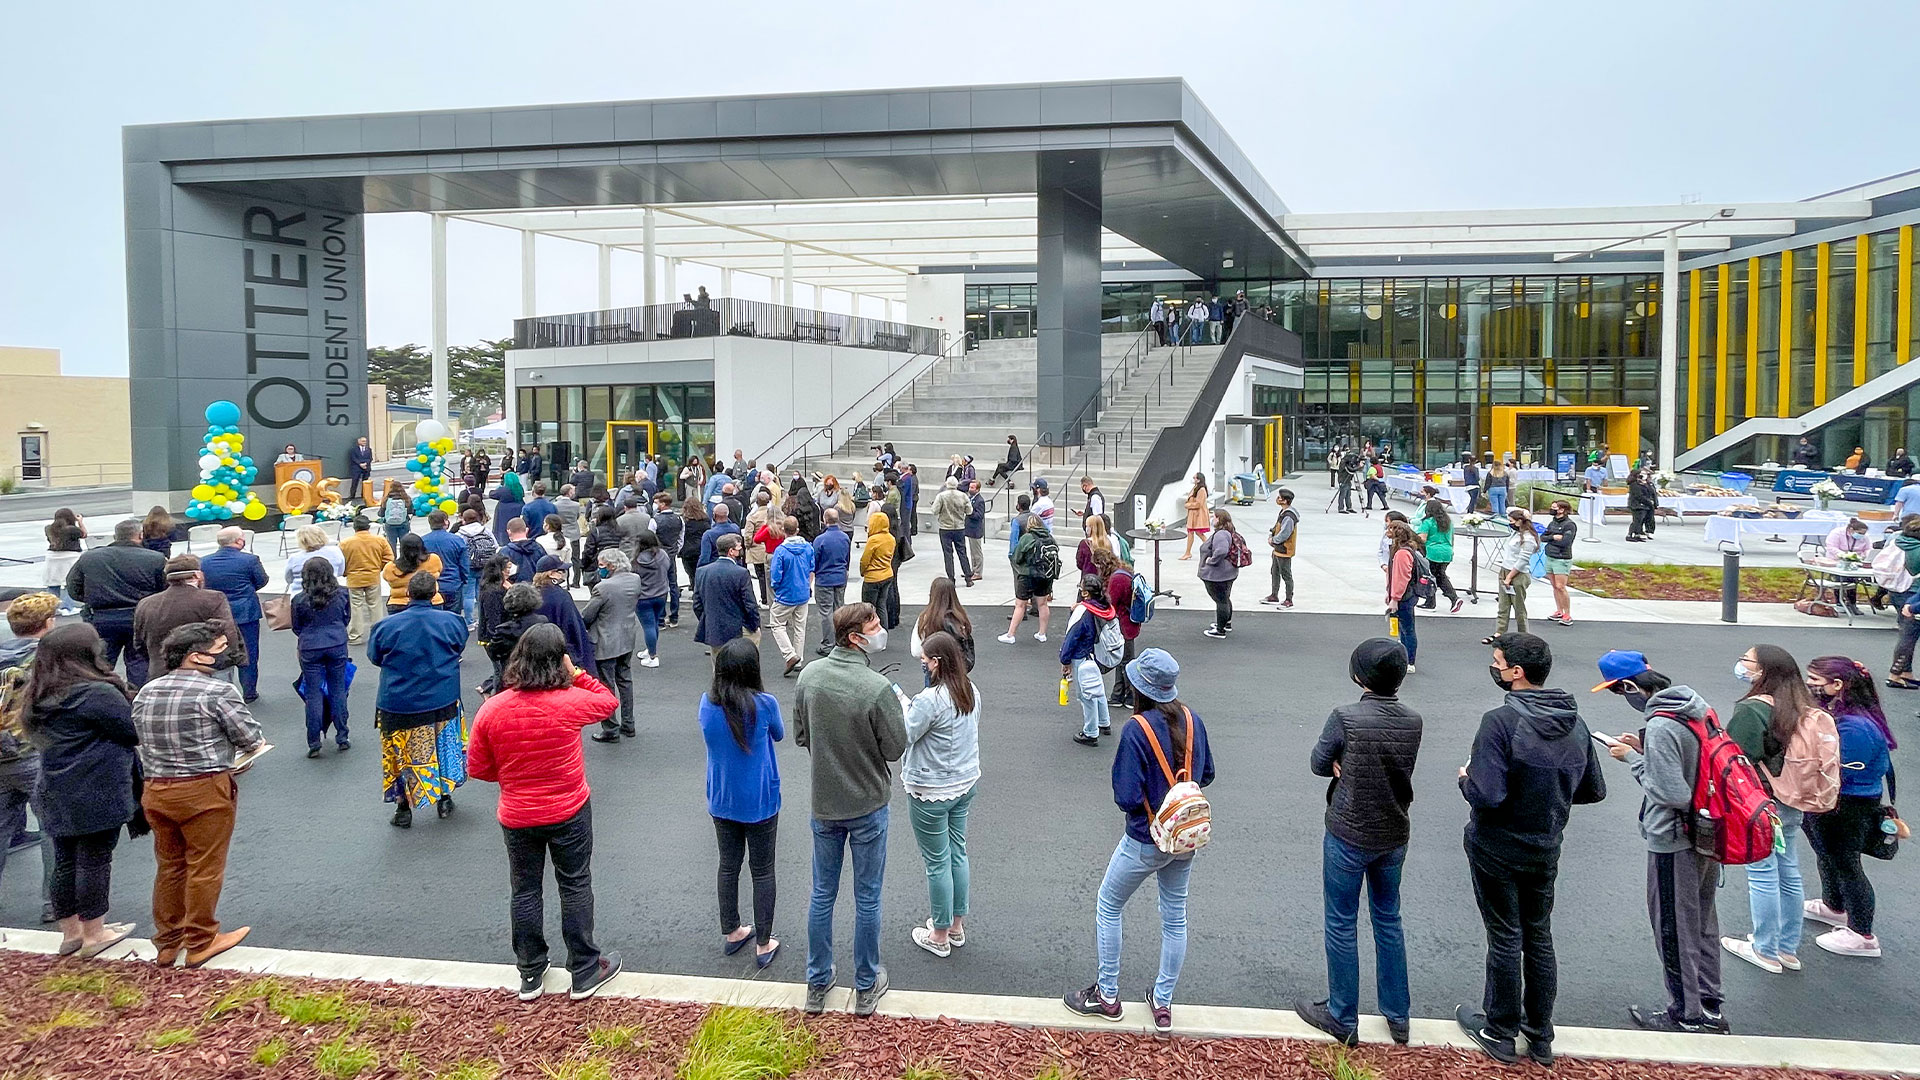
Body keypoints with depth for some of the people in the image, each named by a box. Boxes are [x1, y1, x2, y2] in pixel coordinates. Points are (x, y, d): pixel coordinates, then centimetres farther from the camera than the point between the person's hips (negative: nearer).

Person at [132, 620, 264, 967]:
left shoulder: (145, 693, 8)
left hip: (155, 791, 6)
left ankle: (167, 944, 28)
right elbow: (251, 740, -10)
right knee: (205, 867, 7)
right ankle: (200, 943, 18)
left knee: (169, 866, 18)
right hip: (204, 791, -6)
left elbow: (144, 742, 10)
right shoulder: (218, 691, -14)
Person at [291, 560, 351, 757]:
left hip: (310, 648, -2)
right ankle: (342, 737, 17)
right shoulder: (340, 596, -6)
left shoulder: (300, 600, -11)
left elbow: (296, 628, 3)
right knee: (338, 690, 12)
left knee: (313, 694, 5)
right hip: (337, 646, 2)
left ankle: (314, 743, 7)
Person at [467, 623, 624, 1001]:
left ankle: (530, 976, 29)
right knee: (575, 887, 12)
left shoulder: (491, 709, -14)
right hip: (570, 813, -2)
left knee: (525, 891, 16)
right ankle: (585, 973, 22)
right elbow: (609, 701, 2)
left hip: (516, 817, 2)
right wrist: (576, 674, 0)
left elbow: (477, 767, -3)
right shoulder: (569, 701, -20)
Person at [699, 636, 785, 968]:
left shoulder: (707, 703, -11)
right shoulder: (765, 704, -21)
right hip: (759, 803, -3)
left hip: (721, 802, 4)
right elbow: (779, 735, -1)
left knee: (728, 866, 20)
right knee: (762, 871, 11)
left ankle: (731, 934, 35)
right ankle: (763, 945, 20)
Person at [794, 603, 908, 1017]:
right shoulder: (877, 688, -25)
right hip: (867, 804, -4)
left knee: (822, 894, 18)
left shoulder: (810, 675, -8)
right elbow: (895, 749, -15)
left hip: (823, 801, 4)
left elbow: (800, 735, 3)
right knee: (867, 898, 12)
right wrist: (900, 710, 1)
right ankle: (866, 987, 26)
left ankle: (817, 984, 30)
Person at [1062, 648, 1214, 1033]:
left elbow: (1127, 797, -24)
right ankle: (1163, 1003, 27)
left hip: (1146, 842, -6)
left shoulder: (1137, 729, -24)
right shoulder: (1191, 719, -6)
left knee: (1108, 906, 15)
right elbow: (1206, 774, 7)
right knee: (1175, 916, 17)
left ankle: (1107, 995, 24)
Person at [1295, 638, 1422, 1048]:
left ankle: (1343, 1019, 21)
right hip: (1394, 837, 5)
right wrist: (1351, 767, -7)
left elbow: (1318, 764, -9)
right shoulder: (1413, 722, -6)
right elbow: (1397, 767, 6)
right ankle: (1397, 1015, 31)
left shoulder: (1346, 718, -21)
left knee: (1341, 925, 9)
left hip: (1348, 837, -5)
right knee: (1388, 920, 20)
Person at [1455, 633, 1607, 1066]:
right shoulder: (1575, 723, -3)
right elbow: (1594, 790, 5)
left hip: (1497, 849, -6)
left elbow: (1487, 795, -29)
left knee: (1505, 939, 8)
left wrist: (1466, 779, -9)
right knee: (1539, 937, 19)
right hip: (1546, 849, 6)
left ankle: (1500, 1032, 25)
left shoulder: (1500, 721, -25)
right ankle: (1540, 1035, 31)